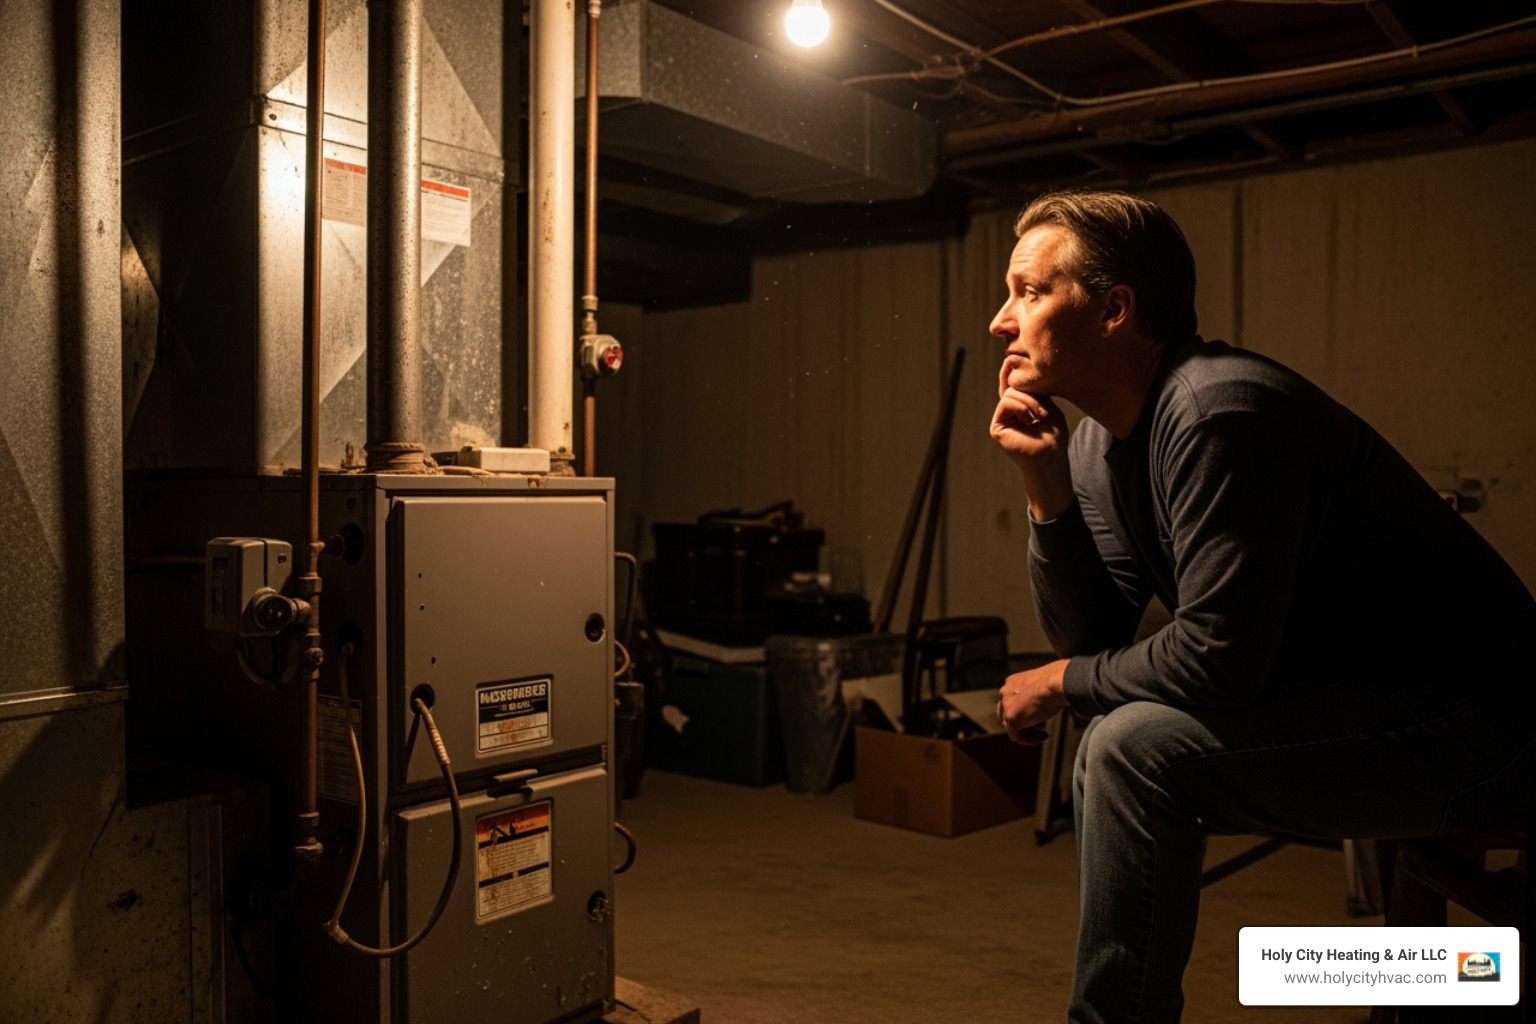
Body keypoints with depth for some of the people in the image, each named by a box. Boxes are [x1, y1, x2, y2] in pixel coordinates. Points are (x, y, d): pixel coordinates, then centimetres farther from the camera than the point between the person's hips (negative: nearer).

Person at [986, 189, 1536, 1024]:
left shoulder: (1219, 412, -26)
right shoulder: (1102, 440, 3)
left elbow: (1219, 659, -28)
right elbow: (1092, 636, 1)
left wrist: (1060, 683, -12)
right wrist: (1044, 485, -9)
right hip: (1340, 698, 10)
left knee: (1138, 747, -23)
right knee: (1107, 750, 12)